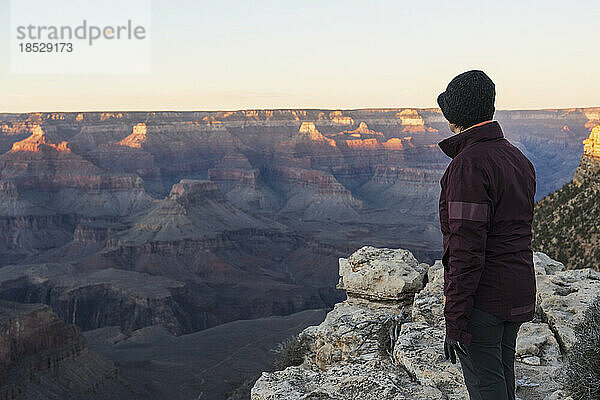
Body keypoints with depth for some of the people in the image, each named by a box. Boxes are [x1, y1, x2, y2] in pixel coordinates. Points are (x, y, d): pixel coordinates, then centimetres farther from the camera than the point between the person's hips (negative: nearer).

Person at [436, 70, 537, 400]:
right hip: (519, 296, 9)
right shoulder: (518, 159, 10)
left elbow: (466, 251, -23)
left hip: (483, 298, -9)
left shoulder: (469, 165, -19)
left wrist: (455, 322, -19)